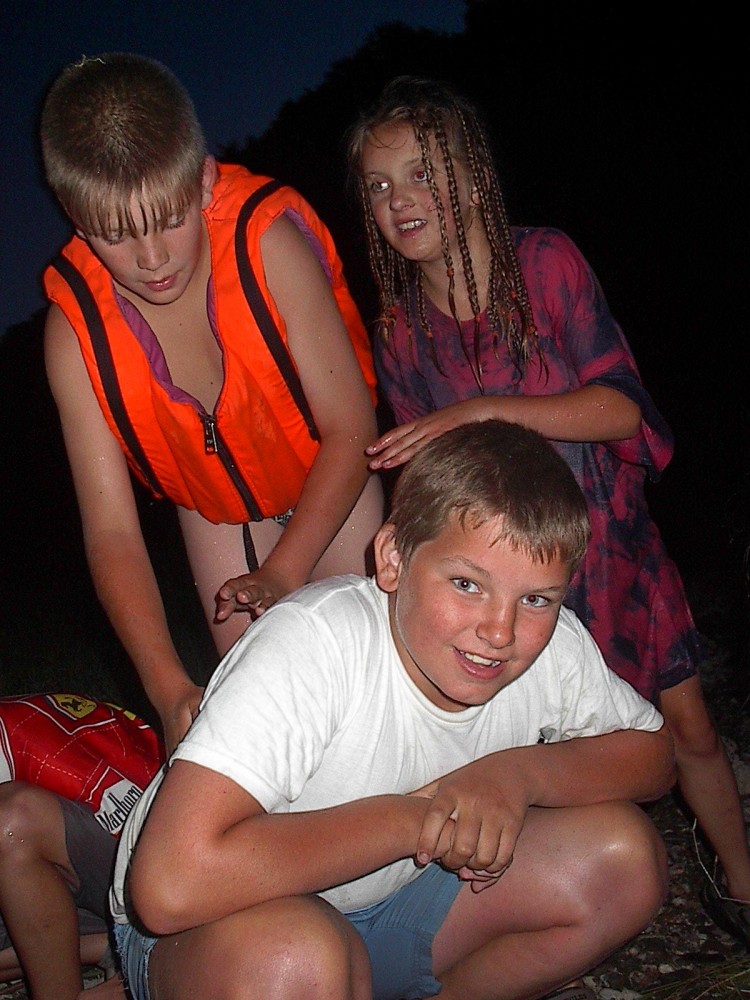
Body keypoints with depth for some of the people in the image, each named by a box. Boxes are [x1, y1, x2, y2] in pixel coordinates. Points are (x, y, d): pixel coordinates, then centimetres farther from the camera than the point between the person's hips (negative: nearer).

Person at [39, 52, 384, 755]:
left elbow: (349, 431, -26)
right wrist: (169, 689, -39)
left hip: (330, 474, -1)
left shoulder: (268, 244, -33)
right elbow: (111, 529, -28)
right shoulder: (75, 330, -27)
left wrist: (284, 573, -34)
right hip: (215, 502, 2)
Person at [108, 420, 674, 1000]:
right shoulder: (316, 642, -33)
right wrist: (408, 818, -30)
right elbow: (173, 884, -41)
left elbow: (653, 752, 1)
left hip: (395, 895, 6)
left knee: (623, 855, -9)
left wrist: (520, 773, -20)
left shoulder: (552, 643, -15)